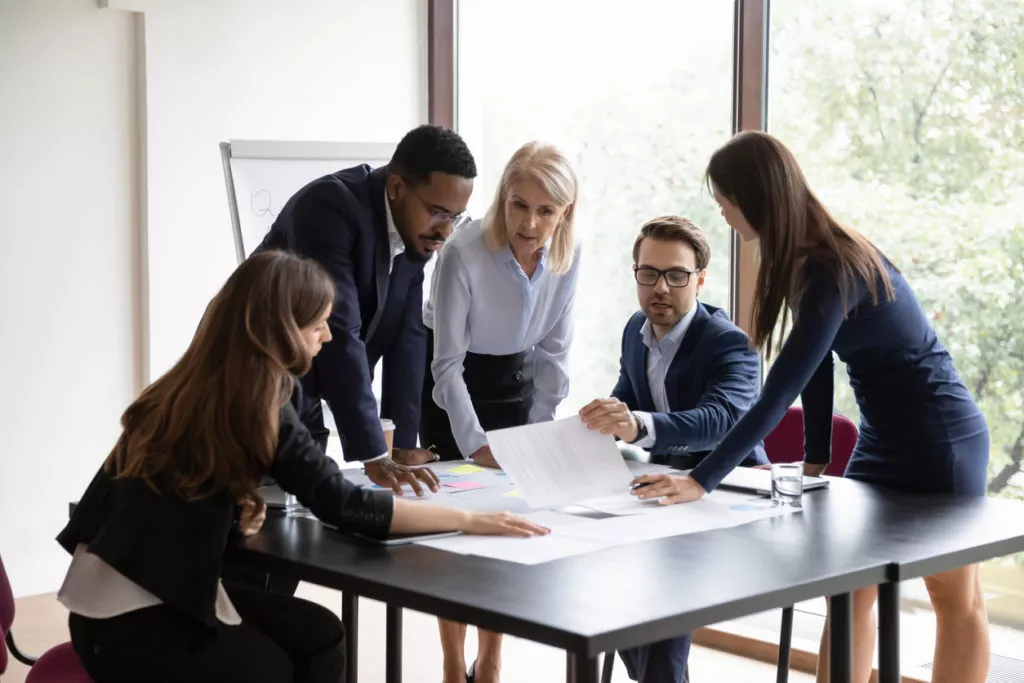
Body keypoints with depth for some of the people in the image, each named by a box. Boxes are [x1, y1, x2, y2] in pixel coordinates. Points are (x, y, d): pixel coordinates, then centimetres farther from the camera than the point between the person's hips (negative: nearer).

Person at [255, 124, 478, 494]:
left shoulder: (414, 228, -3)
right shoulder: (329, 206, -27)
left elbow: (407, 335, -3)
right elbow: (339, 333, -32)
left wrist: (403, 445, -6)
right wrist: (374, 457, -34)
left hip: (302, 397, 7)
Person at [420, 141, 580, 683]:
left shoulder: (568, 256, -15)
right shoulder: (463, 253, -30)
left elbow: (553, 348, -3)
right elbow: (448, 362, -24)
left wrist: (540, 430, -4)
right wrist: (475, 444, -31)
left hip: (514, 379, 4)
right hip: (450, 383, -4)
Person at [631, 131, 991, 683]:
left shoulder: (830, 270, -27)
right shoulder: (810, 255, 1)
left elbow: (778, 394, -31)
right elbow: (813, 371, 6)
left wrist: (702, 481, -33)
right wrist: (814, 461, 7)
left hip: (937, 436, -9)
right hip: (884, 436, 9)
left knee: (958, 602, 7)